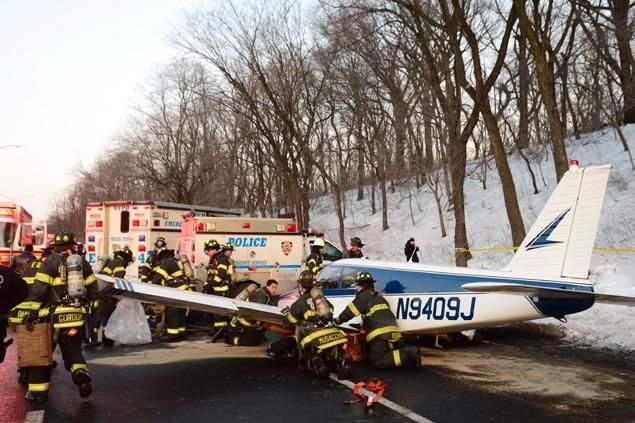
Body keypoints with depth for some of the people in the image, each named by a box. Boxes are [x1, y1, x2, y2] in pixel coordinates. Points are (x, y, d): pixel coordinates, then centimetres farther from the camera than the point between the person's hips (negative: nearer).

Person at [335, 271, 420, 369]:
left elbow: (349, 312, 2)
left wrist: (337, 320, 17)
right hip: (393, 331, 8)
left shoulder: (364, 296, 2)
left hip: (380, 333, -8)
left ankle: (405, 356, -22)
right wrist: (361, 325, 39)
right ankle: (410, 352, -7)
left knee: (378, 363, -7)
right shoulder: (378, 296, 28)